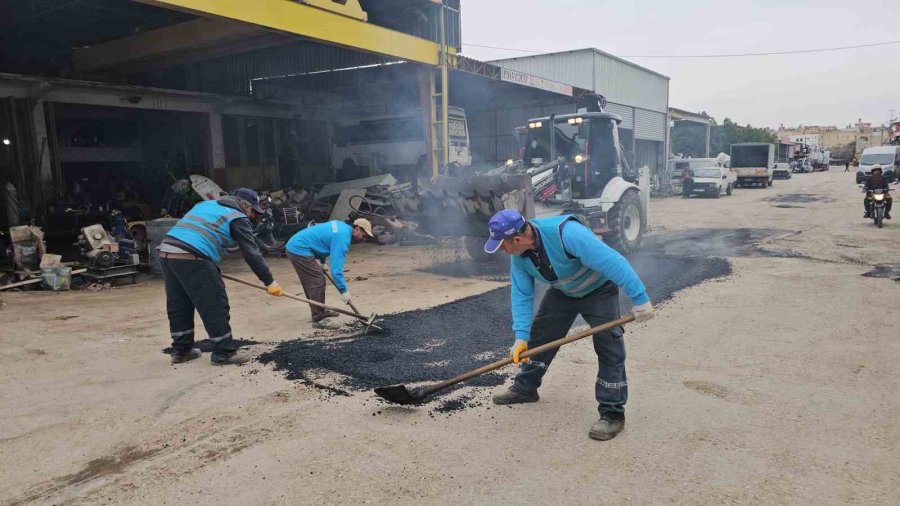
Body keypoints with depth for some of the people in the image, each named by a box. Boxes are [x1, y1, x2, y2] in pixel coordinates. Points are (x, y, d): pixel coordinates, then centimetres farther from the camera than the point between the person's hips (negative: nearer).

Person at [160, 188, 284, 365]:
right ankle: (224, 352, 8)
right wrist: (269, 281, 4)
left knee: (178, 305, 19)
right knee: (215, 305, 1)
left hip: (166, 252, 9)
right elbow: (251, 253, 0)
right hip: (191, 259, -9)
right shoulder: (238, 219, 5)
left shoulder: (206, 204, 28)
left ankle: (181, 349, 30)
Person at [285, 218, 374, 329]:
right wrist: (344, 291, -24)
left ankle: (320, 311, 29)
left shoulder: (342, 226, 11)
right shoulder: (342, 238, -19)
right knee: (317, 282, -11)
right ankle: (319, 319, -9)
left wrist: (321, 262, 21)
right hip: (300, 250, -11)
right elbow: (336, 268, -25)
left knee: (312, 282, 18)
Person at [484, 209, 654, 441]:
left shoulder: (566, 233, -41)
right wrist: (521, 335, -19)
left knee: (609, 347, -12)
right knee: (539, 335, 9)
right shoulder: (518, 256, -17)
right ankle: (524, 388, 29)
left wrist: (639, 298, -38)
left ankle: (612, 413, -1)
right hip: (563, 291, 6)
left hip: (599, 289, -6)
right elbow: (521, 295, -11)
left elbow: (613, 262, -40)